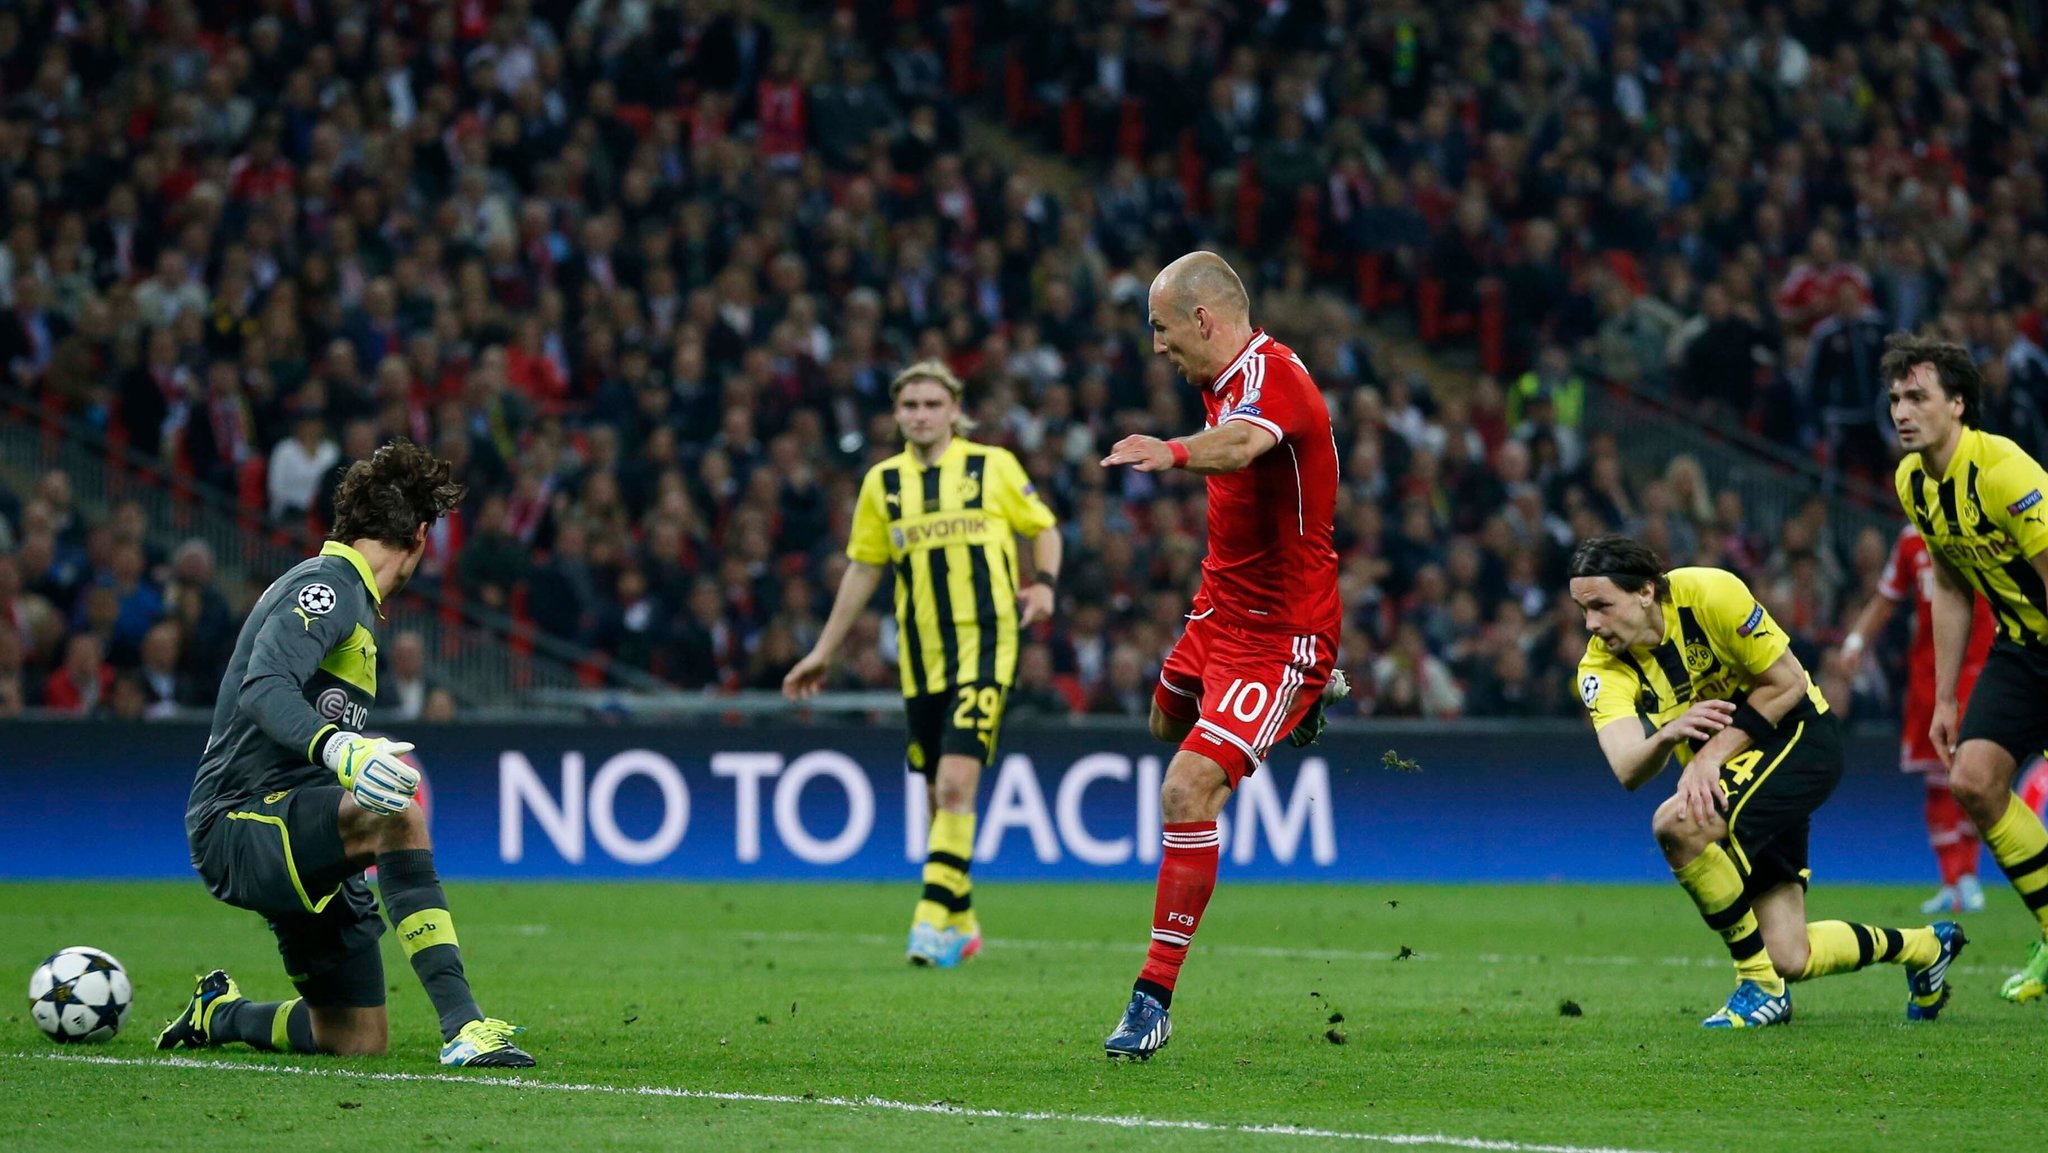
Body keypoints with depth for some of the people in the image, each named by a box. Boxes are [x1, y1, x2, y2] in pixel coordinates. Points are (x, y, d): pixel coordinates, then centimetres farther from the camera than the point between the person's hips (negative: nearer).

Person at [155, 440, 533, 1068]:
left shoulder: (345, 592, 20)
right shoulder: (328, 584, -10)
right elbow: (263, 689, -28)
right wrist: (339, 749, -44)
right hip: (240, 825, -10)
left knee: (358, 1039, 8)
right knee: (399, 811, -37)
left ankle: (219, 1014, 34)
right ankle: (464, 1027, -42)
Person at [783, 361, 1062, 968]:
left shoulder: (993, 466, 2)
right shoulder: (882, 483, 10)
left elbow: (1044, 528, 13)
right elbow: (862, 569, 17)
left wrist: (1045, 582, -7)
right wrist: (823, 652, 18)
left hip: (984, 646, -4)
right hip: (921, 659, 4)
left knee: (956, 784, -17)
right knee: (940, 795, 8)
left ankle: (935, 921, -18)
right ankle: (961, 922, 23)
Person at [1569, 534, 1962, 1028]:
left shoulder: (1709, 593, -22)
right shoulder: (1600, 670, -12)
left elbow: (1786, 683, -16)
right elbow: (1628, 771, -26)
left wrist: (1712, 755, -23)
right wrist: (1669, 733, -48)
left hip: (1800, 734, -6)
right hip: (1722, 777, 6)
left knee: (1679, 823, -32)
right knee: (1791, 959, -1)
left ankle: (1761, 985, -18)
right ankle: (1924, 947, 28)